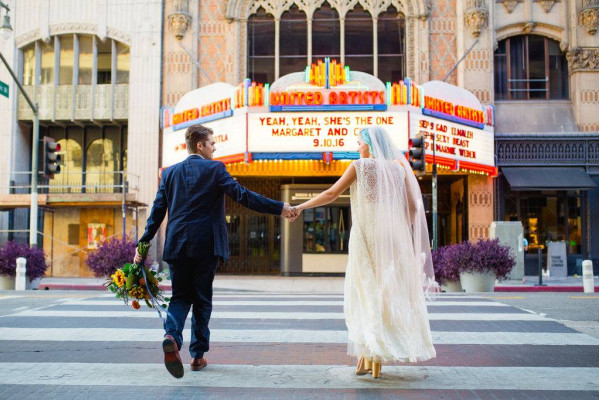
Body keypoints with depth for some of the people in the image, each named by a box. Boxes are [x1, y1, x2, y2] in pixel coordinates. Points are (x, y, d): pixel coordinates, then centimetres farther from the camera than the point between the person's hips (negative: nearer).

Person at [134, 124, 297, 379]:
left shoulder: (170, 173, 10)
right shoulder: (214, 169, -3)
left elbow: (157, 211, 7)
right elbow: (241, 195, -11)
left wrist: (143, 244, 10)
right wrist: (279, 209, -9)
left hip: (177, 245, 3)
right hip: (206, 246, -3)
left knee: (180, 296, 11)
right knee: (202, 299, 9)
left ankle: (171, 336, -17)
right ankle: (198, 355, 14)